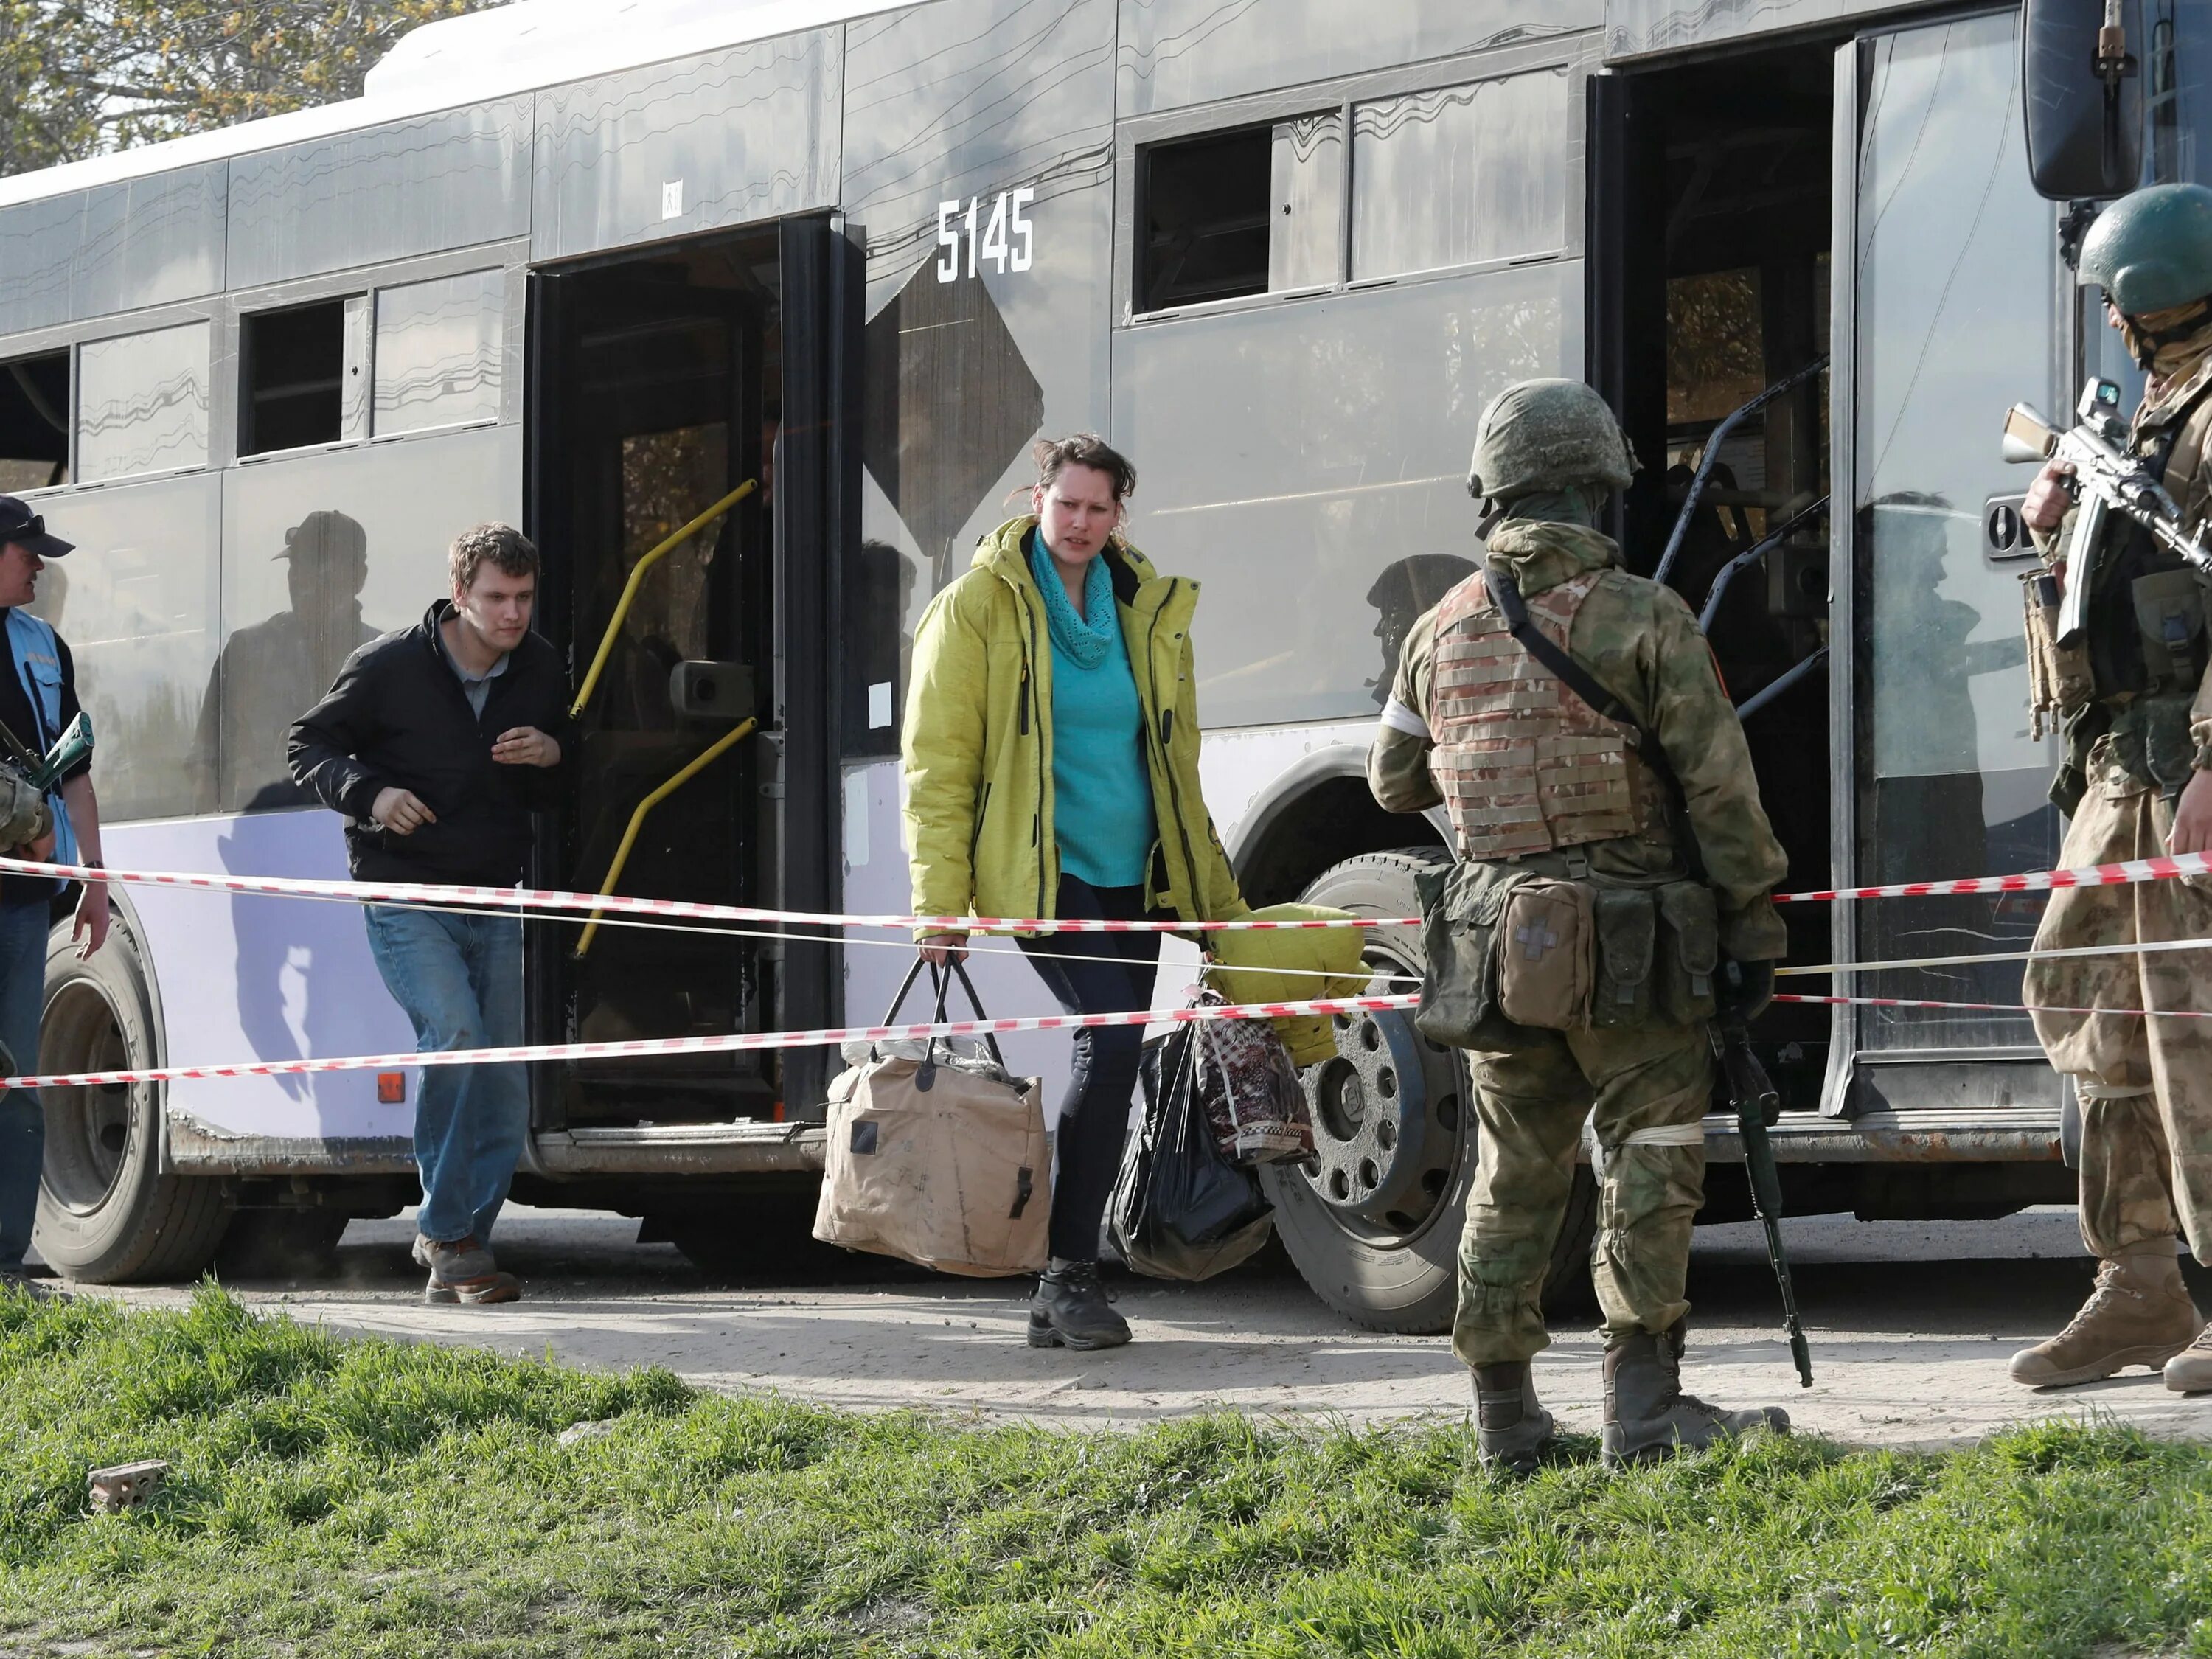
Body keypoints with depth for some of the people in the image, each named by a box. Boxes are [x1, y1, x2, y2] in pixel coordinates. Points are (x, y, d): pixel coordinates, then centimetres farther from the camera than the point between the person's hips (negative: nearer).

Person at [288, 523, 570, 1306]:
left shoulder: (542, 671, 6)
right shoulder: (389, 666, -8)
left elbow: (563, 793, 18)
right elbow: (310, 745, 1)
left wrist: (552, 757, -7)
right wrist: (369, 793, -18)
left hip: (493, 903, 5)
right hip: (406, 898, -5)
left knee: (503, 1094, 2)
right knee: (454, 1033, -25)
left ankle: (458, 1261, 14)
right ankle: (444, 1230, -14)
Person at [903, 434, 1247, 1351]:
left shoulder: (1147, 611, 13)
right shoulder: (978, 607, -3)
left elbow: (1174, 764, 22)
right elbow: (937, 761, -5)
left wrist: (1217, 896, 21)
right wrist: (940, 901, -13)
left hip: (1130, 877, 6)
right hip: (1040, 872, -6)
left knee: (1108, 1056, 5)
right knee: (1112, 1036, -20)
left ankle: (1062, 1291, 13)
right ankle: (1070, 1274, -16)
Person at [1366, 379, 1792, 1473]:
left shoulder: (1444, 630, 6)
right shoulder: (1644, 617, -8)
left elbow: (1396, 783, 19)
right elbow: (1719, 788, -9)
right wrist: (1755, 928, -2)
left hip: (1499, 948, 5)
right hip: (1630, 948, -5)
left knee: (1515, 1177, 13)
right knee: (1648, 1163, 1)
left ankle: (1505, 1418, 15)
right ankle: (1642, 1405, -3)